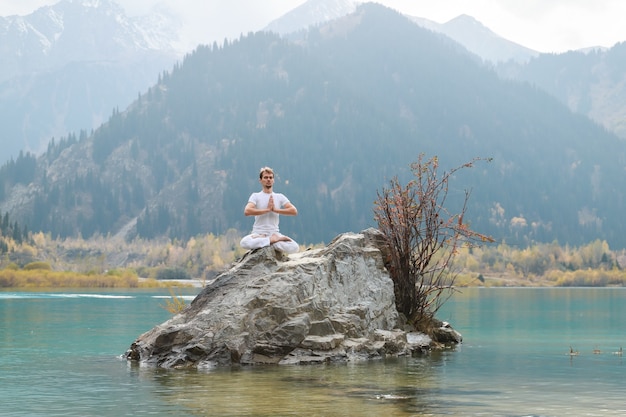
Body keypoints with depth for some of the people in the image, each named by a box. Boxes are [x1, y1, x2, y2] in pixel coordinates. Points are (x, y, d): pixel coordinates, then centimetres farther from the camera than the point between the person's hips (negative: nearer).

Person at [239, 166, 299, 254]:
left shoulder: (280, 197, 11)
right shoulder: (255, 196, 4)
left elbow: (294, 211, -3)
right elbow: (247, 211, -15)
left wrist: (275, 209, -10)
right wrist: (267, 209, -14)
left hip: (275, 233, 2)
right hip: (258, 233, -2)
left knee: (294, 248, -26)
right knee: (244, 242, -37)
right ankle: (273, 240, -21)